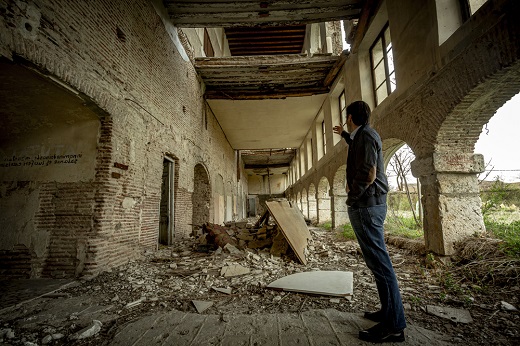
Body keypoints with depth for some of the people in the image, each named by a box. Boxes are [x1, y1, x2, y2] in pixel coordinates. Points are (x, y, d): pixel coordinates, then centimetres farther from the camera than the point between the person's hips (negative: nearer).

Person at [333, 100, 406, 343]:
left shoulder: (365, 135, -12)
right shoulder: (365, 135, 17)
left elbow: (369, 174, -22)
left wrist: (352, 196, -10)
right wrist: (344, 135, 51)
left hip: (366, 205, -10)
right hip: (372, 204, 10)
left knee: (379, 262, -5)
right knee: (378, 260, 14)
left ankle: (394, 326, 5)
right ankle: (389, 312, 26)